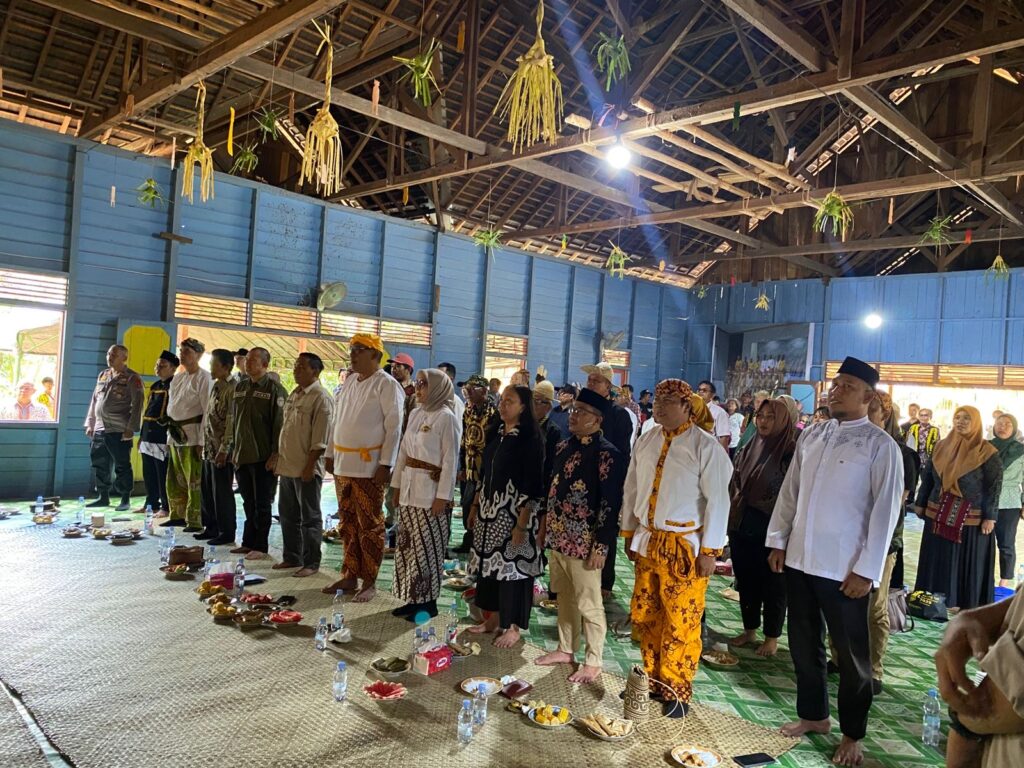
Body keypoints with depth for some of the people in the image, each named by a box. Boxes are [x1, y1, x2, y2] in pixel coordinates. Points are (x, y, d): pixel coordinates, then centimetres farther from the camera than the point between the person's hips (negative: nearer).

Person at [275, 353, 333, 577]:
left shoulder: (321, 398, -13)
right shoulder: (293, 395, 14)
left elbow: (320, 438, -17)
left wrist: (309, 466, -19)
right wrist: (279, 459, 17)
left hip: (306, 468, -9)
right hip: (287, 466, 9)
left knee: (310, 517, 1)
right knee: (287, 514, 16)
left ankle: (311, 563, 11)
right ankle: (291, 557, 28)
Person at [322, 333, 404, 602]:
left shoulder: (387, 385, -10)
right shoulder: (349, 382, 13)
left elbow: (394, 428, -13)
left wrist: (385, 464, -17)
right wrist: (331, 454, 15)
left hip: (368, 467, -7)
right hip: (343, 465, 7)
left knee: (369, 526, 2)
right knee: (348, 524, 14)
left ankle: (369, 581, 11)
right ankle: (349, 575, 25)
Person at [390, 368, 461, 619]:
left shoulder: (446, 417, -10)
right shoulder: (415, 414, 11)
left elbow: (450, 460, -13)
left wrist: (443, 496, -16)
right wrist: (396, 485, 14)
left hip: (430, 491, -7)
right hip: (409, 489, 7)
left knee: (427, 546, 1)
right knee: (408, 545, 11)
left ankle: (428, 601, 13)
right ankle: (413, 598, 22)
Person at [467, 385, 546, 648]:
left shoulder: (530, 439, -13)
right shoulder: (496, 434, 10)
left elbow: (533, 485, -16)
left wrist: (522, 523, -18)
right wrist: (475, 506, 15)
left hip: (513, 512, -7)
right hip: (489, 509, 7)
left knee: (511, 565, 1)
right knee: (489, 563, 13)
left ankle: (512, 627, 15)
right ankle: (493, 618, 29)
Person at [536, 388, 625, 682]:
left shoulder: (607, 454, -15)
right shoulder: (564, 447, 8)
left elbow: (611, 504, -17)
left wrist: (601, 547, -17)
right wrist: (546, 526, 16)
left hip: (583, 543, -7)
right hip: (557, 537, 7)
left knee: (588, 604, 6)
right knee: (564, 598, 20)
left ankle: (593, 662, 21)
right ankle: (566, 649, 36)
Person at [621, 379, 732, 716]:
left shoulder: (706, 447, -11)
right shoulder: (647, 441, 6)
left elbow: (718, 501, -11)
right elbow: (632, 489, 13)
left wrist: (710, 550, -13)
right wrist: (630, 533, 14)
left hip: (685, 546, -6)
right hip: (648, 542, 6)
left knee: (681, 622, 3)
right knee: (643, 614, 14)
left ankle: (678, 691, 20)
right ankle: (652, 679, 32)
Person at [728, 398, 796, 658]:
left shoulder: (790, 452, -10)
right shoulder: (747, 449, 8)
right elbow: (735, 485, 15)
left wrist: (761, 507, -11)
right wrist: (734, 511, 6)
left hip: (772, 530, -5)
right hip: (742, 527, 6)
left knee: (773, 584, 7)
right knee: (746, 581, 14)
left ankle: (772, 637, 21)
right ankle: (749, 630, 30)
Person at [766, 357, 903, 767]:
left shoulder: (881, 447, -9)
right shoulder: (811, 435, 6)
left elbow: (884, 513, -11)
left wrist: (865, 571, -13)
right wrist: (778, 541, 9)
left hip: (844, 569, -5)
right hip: (799, 559, 5)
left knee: (851, 654, 10)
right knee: (803, 643, 18)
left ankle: (852, 735, 29)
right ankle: (813, 714, 38)